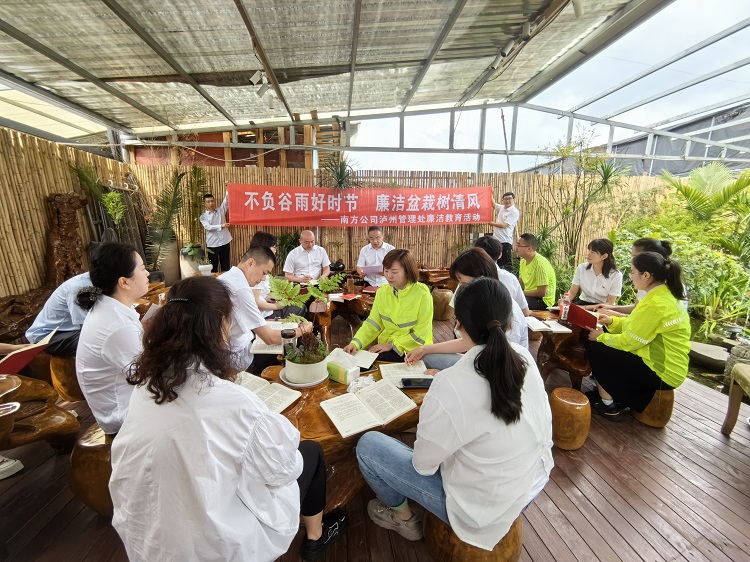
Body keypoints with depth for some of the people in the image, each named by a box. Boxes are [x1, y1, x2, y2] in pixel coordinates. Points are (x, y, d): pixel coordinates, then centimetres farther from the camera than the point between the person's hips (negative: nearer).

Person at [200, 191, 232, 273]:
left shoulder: (221, 210, 10)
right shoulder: (203, 217, 3)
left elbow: (226, 201, -3)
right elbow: (208, 227, -13)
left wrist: (228, 189, -15)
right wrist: (221, 226, -25)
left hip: (224, 242, 2)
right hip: (212, 244, -2)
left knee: (226, 265, 10)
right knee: (213, 266, 6)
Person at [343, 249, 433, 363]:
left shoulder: (422, 295, -16)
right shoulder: (382, 292, 0)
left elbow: (420, 334, -13)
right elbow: (372, 323, 0)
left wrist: (391, 345, -16)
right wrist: (356, 343, -16)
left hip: (413, 349, -5)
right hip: (386, 346, 5)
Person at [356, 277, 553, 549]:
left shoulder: (451, 386, -33)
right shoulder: (525, 358, -14)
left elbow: (423, 464, -20)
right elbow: (544, 433, 1)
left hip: (483, 508, -6)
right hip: (533, 484, 7)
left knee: (367, 444, 0)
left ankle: (402, 515, 27)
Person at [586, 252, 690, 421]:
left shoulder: (655, 304, -27)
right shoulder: (665, 295, 3)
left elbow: (628, 342, -21)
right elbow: (638, 325, 12)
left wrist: (601, 337, -7)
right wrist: (612, 321, 3)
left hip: (661, 374, -9)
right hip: (664, 365, 9)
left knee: (595, 350, -6)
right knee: (605, 346, 13)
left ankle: (608, 406, 9)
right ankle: (612, 395, 22)